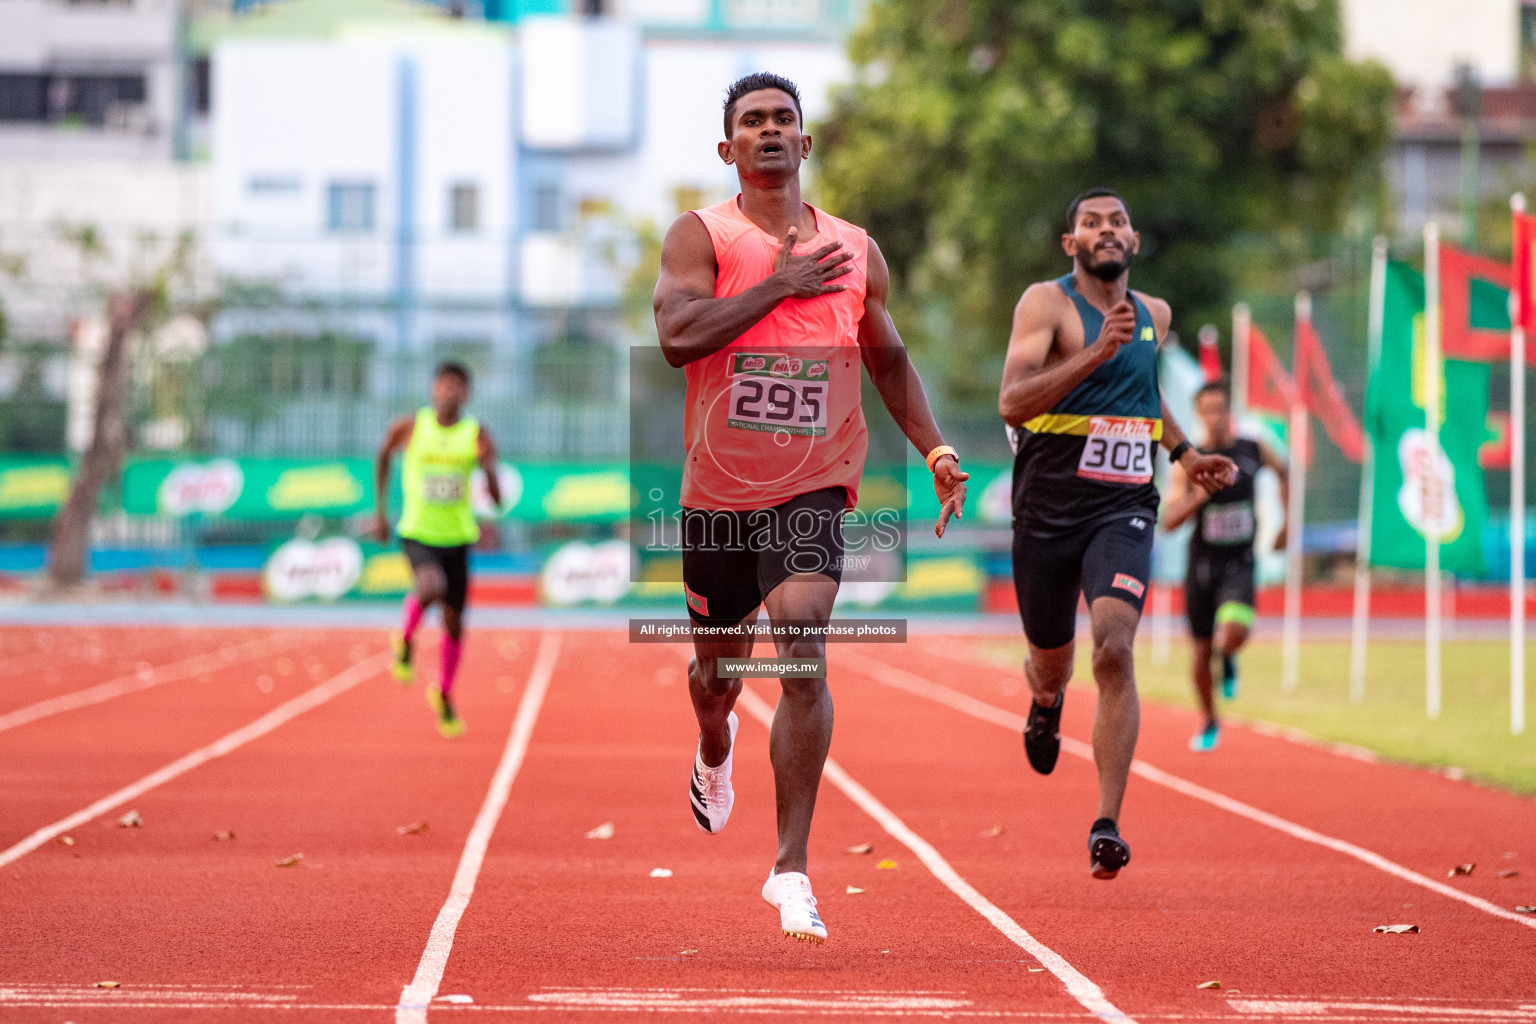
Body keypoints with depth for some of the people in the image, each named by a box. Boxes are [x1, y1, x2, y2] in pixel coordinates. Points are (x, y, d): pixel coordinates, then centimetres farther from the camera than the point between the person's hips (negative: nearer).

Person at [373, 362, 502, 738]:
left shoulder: (478, 435, -4)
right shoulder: (409, 427, -4)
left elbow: (496, 497, -7)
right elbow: (383, 457, 15)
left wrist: (489, 469, -28)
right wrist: (380, 510, 13)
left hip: (457, 538, 2)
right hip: (417, 533, -2)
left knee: (454, 623, 9)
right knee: (432, 586, -34)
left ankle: (444, 695, 31)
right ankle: (406, 638, -4)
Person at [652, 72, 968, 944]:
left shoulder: (855, 251, 3)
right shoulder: (700, 237, -5)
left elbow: (888, 358, 16)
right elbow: (679, 336, -22)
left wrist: (934, 449, 4)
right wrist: (780, 284, -20)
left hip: (812, 488, 0)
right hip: (717, 489, 1)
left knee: (803, 656, -20)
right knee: (719, 665, 18)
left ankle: (792, 869, -17)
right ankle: (716, 752, 57)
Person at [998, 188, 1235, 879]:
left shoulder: (1154, 316, 11)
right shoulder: (1046, 304, -7)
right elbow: (1011, 403, -21)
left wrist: (1183, 453, 21)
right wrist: (1097, 352, -29)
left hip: (1123, 508, 2)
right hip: (1048, 506, -2)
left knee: (1114, 647, -21)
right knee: (1051, 660, 14)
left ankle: (1107, 825, -21)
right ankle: (1047, 703, 56)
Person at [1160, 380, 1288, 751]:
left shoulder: (1254, 451, -5)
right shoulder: (1188, 463, -10)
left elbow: (1283, 472, 19)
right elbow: (1169, 522, -15)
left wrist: (1286, 522, 14)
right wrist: (1199, 497, -32)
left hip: (1239, 563, 0)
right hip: (1202, 563, 0)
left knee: (1235, 631, -27)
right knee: (1201, 649, 9)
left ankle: (1227, 657, 12)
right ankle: (1210, 722, 33)